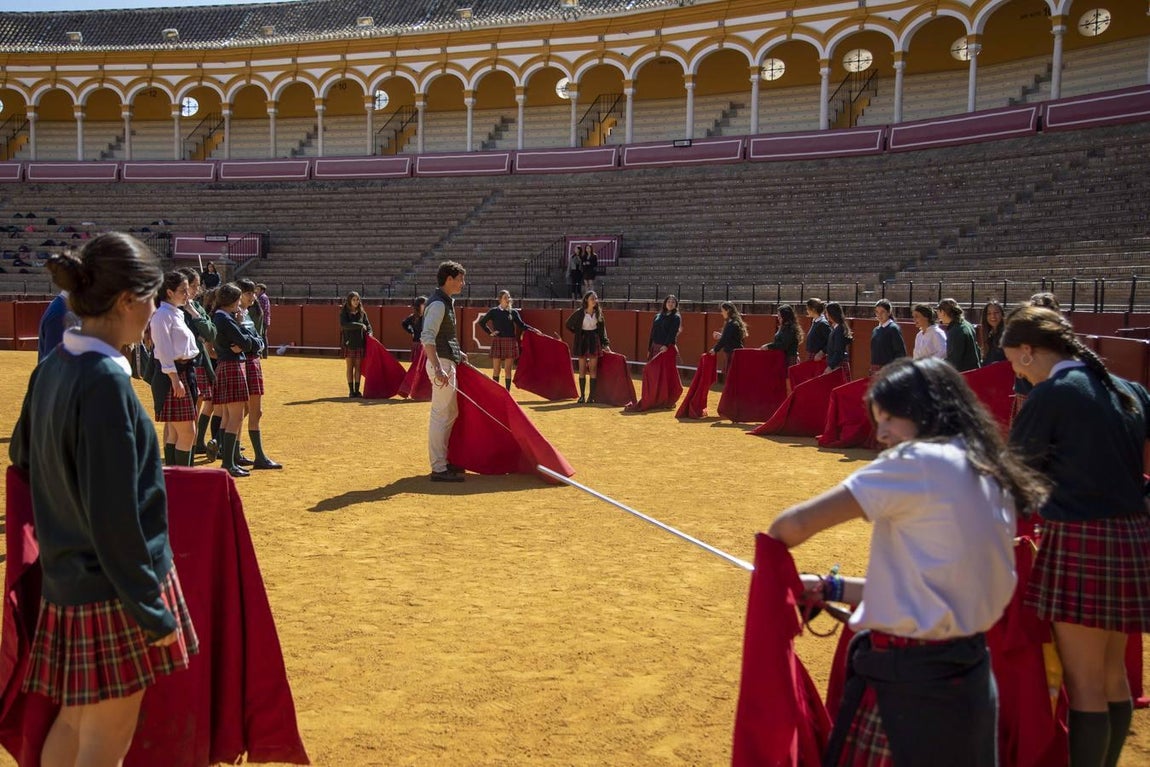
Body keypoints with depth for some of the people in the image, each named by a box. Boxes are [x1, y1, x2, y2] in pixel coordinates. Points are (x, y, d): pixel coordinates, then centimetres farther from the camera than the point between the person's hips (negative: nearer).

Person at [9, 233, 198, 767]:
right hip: (112, 589, -8)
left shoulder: (53, 367, 4)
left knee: (75, 723, 22)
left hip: (65, 580, 8)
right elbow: (115, 517, -23)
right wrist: (153, 611, -17)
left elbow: (21, 452, 21)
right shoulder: (106, 380, -23)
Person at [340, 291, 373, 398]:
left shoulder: (362, 312, 7)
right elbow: (344, 324, -18)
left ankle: (357, 390, 9)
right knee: (350, 367, 2)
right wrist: (360, 325, -21)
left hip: (360, 344, 2)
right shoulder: (344, 312, -2)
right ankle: (351, 390, 8)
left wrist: (369, 333, -9)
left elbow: (368, 325, 12)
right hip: (348, 344, -2)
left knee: (358, 367, 3)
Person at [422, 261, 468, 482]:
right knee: (441, 415, -6)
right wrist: (438, 369, -32)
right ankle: (439, 469, -1)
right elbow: (427, 338, -25)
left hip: (447, 363, 11)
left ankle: (442, 461, 27)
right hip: (441, 364, -11)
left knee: (451, 413, 18)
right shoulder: (438, 304, -16)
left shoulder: (447, 302, 15)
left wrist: (457, 354, 24)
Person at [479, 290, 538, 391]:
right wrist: (490, 332, -1)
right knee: (496, 369, 2)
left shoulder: (513, 312, 5)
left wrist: (533, 330, -2)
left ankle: (507, 392, 11)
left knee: (507, 369, 4)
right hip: (497, 342, -1)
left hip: (510, 342, 1)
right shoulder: (494, 311, 0)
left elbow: (521, 325, 9)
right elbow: (482, 322, 7)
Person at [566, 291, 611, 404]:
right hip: (582, 342, -1)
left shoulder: (598, 313, 3)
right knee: (582, 369, 3)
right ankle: (582, 395, 9)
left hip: (594, 341, 1)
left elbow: (602, 329, 5)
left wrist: (605, 344, -2)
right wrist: (578, 334, 2)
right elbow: (569, 324, 7)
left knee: (593, 369, 0)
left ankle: (592, 395, 4)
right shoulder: (579, 313, -4)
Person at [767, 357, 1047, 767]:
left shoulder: (920, 461, -16)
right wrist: (830, 589, 13)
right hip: (970, 676, 9)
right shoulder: (990, 476, 9)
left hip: (906, 681, -8)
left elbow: (795, 524, -19)